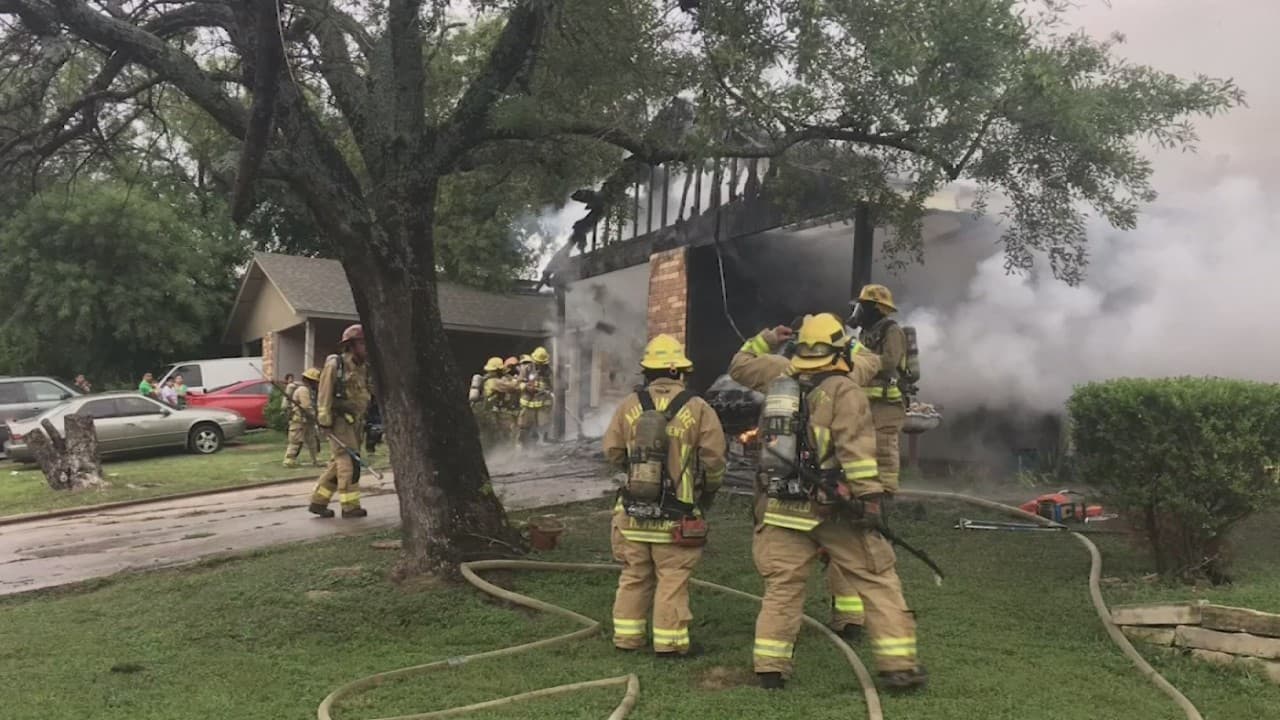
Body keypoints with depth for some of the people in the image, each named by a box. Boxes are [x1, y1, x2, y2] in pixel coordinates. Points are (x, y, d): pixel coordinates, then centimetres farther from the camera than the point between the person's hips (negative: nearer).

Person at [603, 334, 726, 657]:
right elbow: (714, 458, -6)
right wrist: (709, 490, 13)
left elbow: (612, 453, 4)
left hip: (634, 512, 3)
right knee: (672, 578, 5)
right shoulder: (697, 408, -7)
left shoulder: (629, 406, -1)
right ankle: (669, 641, 8)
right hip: (676, 515, -3)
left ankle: (627, 636, 22)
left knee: (634, 575, 15)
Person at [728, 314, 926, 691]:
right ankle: (899, 665, 3)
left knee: (782, 585, 9)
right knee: (877, 579, 4)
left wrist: (766, 339, 35)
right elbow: (856, 448, -17)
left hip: (782, 506, 5)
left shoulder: (781, 375, 8)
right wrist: (869, 497, -18)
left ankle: (770, 667, 8)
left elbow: (740, 365, 25)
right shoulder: (844, 389, -8)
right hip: (833, 507, -5)